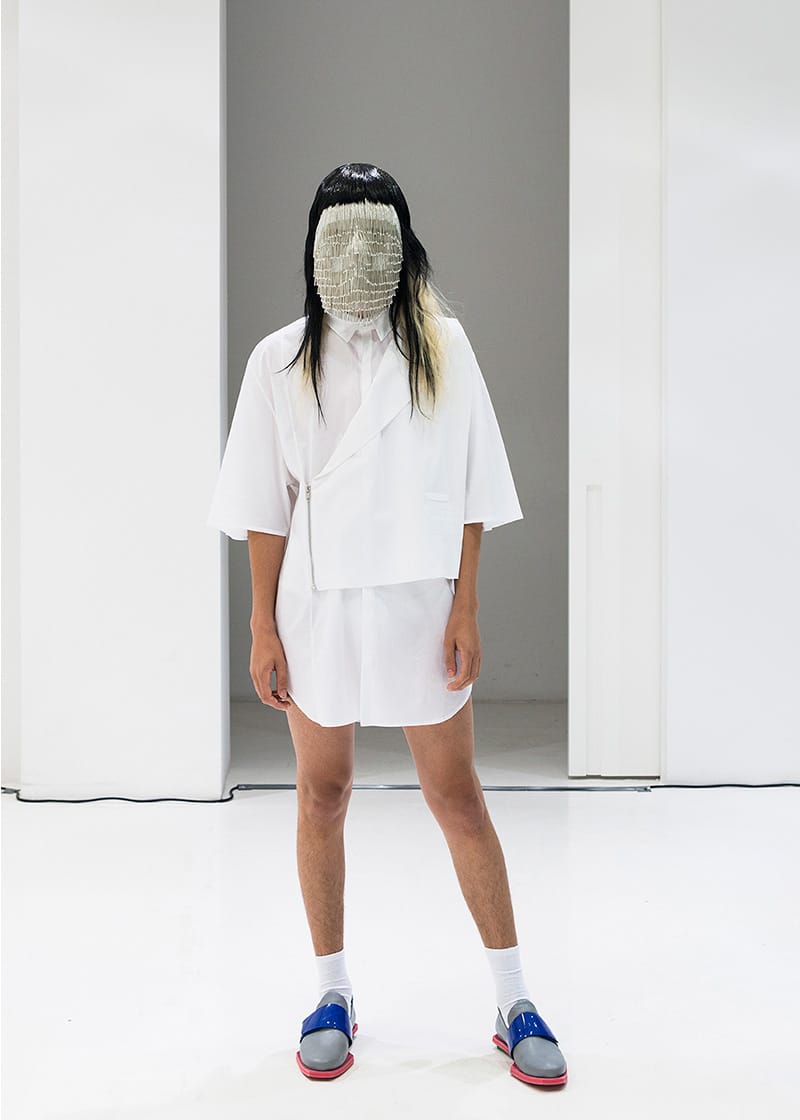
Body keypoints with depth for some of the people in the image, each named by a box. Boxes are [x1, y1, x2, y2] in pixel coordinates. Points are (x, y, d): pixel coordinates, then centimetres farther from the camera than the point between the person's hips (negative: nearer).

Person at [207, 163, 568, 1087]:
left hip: (417, 600, -1)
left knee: (456, 796, 4)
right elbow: (265, 504, 2)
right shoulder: (280, 360, 2)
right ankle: (333, 993, 25)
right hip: (316, 604, 1)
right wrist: (263, 627, -1)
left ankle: (514, 1001, 16)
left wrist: (465, 608, -6)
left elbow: (468, 489, 0)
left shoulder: (442, 346, 1)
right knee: (322, 796, 9)